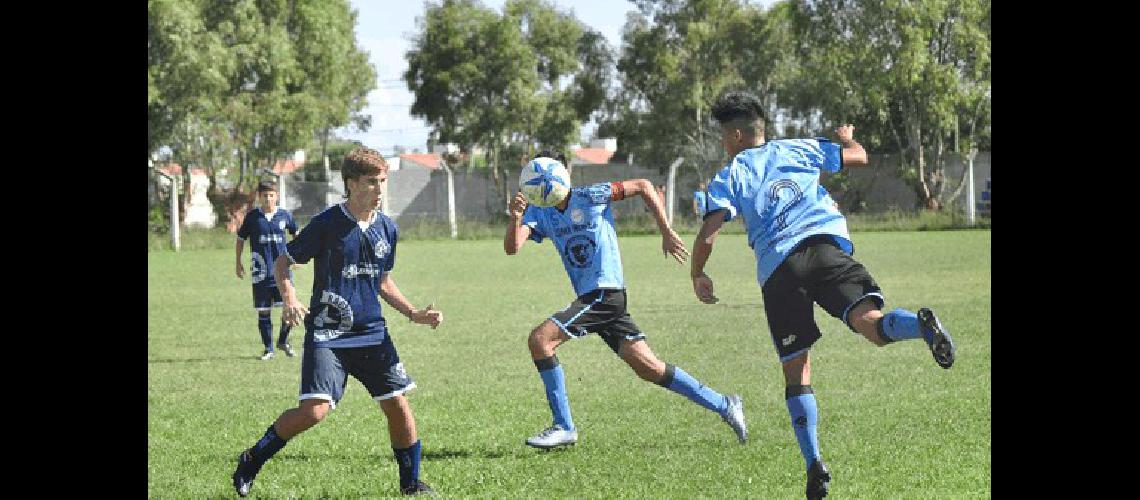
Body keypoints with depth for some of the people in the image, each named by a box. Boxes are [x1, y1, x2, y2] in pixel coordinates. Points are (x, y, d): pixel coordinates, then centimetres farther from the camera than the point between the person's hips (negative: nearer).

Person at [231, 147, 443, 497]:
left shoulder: (387, 229, 8)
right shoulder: (327, 224, -9)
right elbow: (282, 262, 0)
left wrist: (414, 314, 12)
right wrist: (289, 297, -18)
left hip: (372, 333, 5)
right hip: (326, 333, -5)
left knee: (397, 404, -2)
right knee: (314, 410, -18)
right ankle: (252, 461, 4)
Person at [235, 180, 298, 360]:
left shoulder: (284, 215, 2)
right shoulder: (252, 216, 0)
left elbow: (295, 233, 21)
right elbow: (241, 239, 11)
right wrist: (238, 263, 10)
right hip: (261, 272, 0)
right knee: (263, 311, 3)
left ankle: (283, 341, 16)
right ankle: (268, 349, 15)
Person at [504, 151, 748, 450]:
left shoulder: (589, 197, -5)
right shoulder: (539, 213, 11)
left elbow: (643, 186, 0)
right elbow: (512, 248, -2)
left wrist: (667, 234, -2)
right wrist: (516, 218, -22)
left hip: (605, 291, -7)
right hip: (588, 298, 7)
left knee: (539, 340, -16)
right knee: (647, 367, 2)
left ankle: (563, 427, -10)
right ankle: (723, 405, 11)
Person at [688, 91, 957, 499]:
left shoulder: (729, 177, 17)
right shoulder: (798, 149, 24)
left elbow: (707, 235, 4)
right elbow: (858, 157, 30)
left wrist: (698, 276, 21)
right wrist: (848, 138, 53)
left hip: (777, 269, -1)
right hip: (827, 246, 1)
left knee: (796, 374, 8)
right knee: (870, 322, -20)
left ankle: (814, 464, -1)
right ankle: (920, 324, -56)